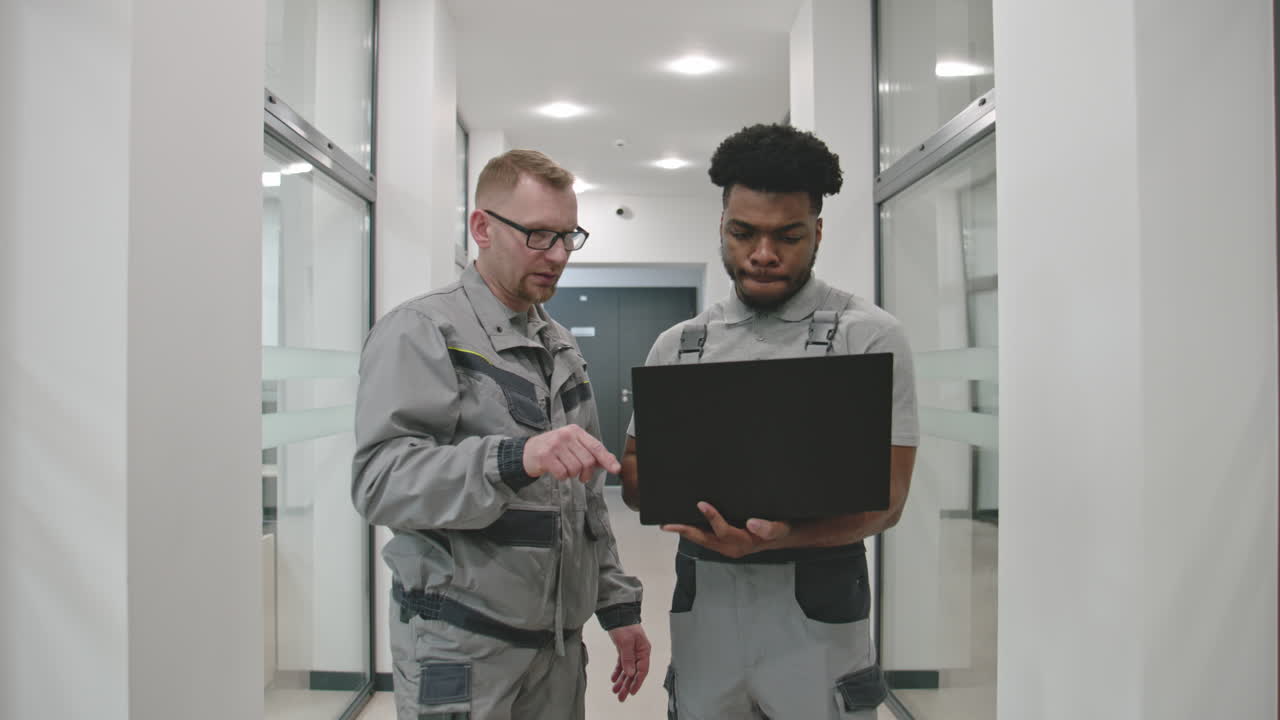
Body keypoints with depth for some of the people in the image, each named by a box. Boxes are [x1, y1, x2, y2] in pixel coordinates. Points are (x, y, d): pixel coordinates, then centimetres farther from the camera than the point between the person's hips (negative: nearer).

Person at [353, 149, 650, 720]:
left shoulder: (562, 347, 15)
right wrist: (514, 458, -35)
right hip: (459, 651, -7)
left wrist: (618, 606, 14)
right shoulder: (420, 331, -9)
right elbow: (381, 480, -23)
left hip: (560, 642, 7)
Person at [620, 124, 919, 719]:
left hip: (815, 611, -3)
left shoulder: (869, 336, -4)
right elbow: (634, 476, 11)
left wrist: (777, 536, -27)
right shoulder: (678, 346, 7)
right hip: (703, 607, 3)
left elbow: (885, 498, -10)